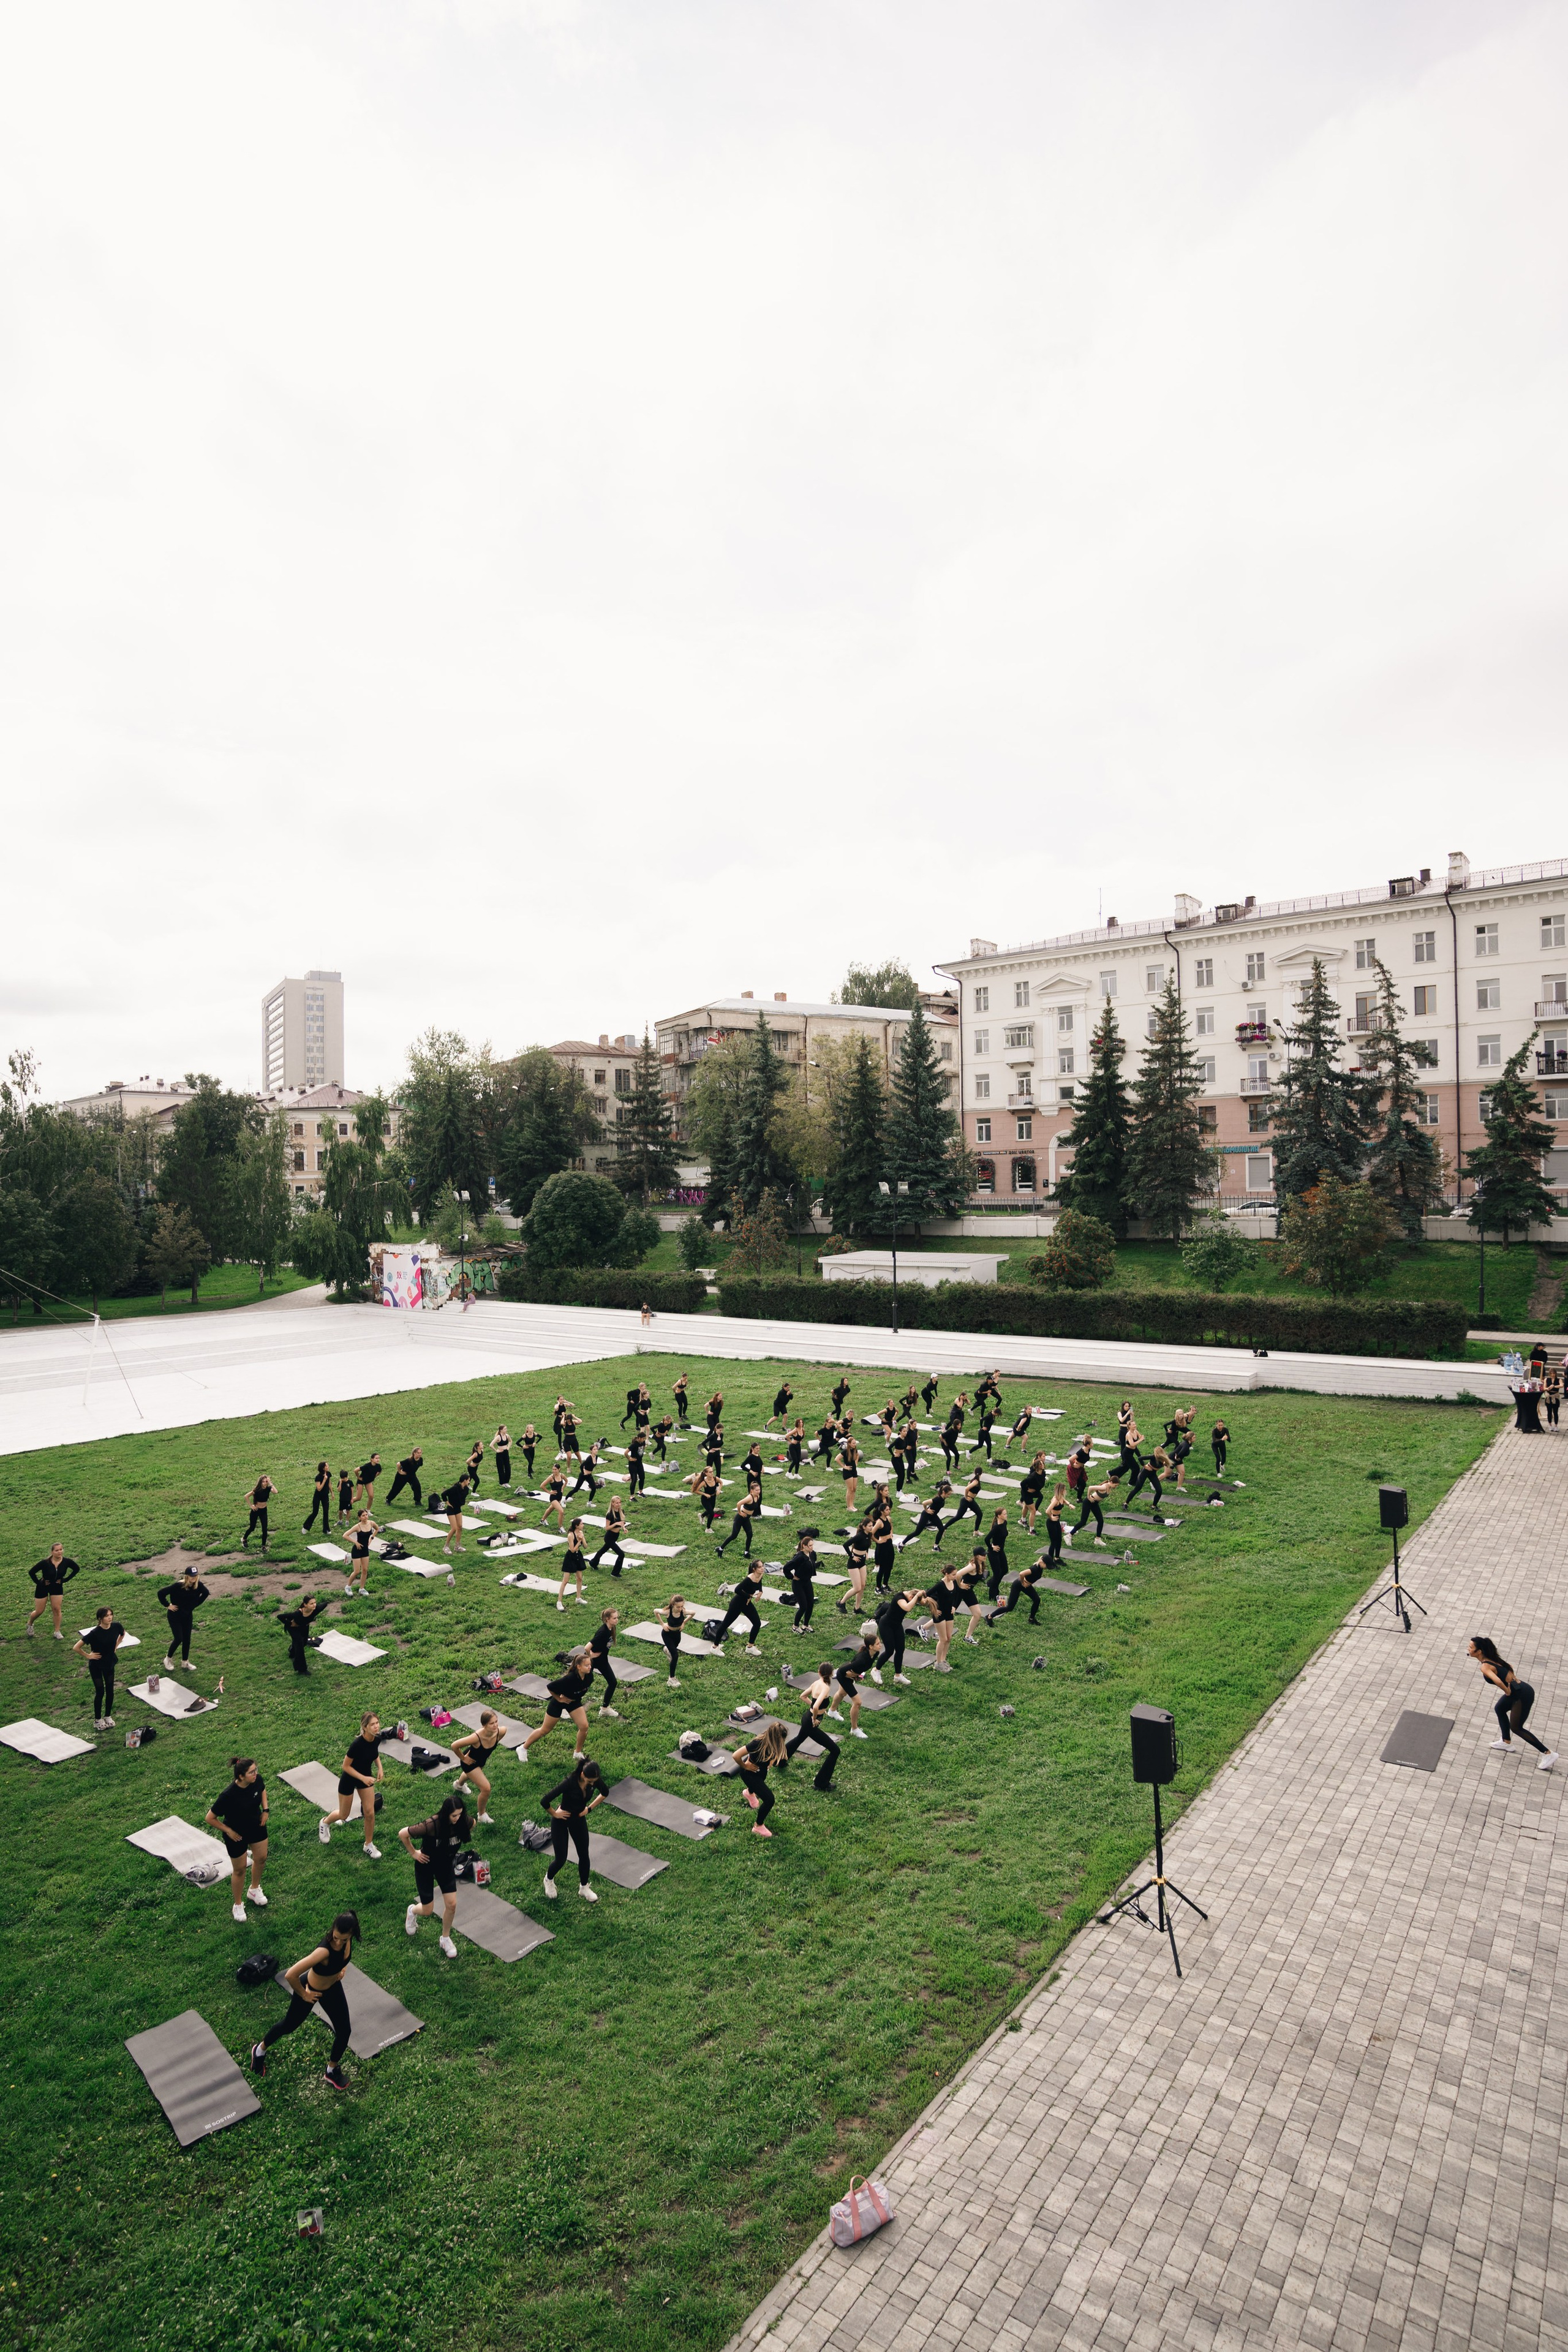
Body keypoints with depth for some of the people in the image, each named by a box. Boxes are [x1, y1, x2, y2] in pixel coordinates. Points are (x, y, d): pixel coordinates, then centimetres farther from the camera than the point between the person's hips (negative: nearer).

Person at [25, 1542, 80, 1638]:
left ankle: (57, 1632, 10)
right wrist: (38, 1582, -14)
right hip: (43, 1587, -2)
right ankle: (30, 1624, 41)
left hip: (57, 1587, 2)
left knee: (57, 1609, -2)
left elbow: (77, 1569, -3)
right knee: (39, 1611, 8)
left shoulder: (66, 1562, -20)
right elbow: (31, 1572, -18)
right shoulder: (45, 1563, -29)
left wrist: (65, 1580, -6)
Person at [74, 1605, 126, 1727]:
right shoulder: (95, 1633, -30)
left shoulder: (116, 1626, -16)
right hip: (96, 1665, -4)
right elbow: (76, 1647, -25)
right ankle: (97, 1720, 22)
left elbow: (123, 1634, 10)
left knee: (110, 1691, 12)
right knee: (100, 1692, 4)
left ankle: (108, 1716, 30)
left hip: (110, 1663, 4)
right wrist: (88, 1656, -16)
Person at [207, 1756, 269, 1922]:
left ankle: (254, 1889, 52)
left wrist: (265, 1810, -4)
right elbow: (210, 1818, -24)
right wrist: (228, 1831, -17)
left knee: (261, 1859, 22)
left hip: (257, 1826, 5)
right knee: (239, 1870, 15)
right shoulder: (228, 1795, -38)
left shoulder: (257, 1780, -23)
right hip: (237, 1835, -5)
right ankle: (238, 1904, 42)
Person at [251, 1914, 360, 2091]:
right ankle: (260, 2050, 54)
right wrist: (303, 1995, -23)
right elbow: (290, 1975, -42)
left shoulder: (348, 1939, -24)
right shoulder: (325, 1951, -45)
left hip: (333, 1987, 5)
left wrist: (342, 1968, -2)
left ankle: (333, 2070, 37)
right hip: (311, 1989, -5)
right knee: (290, 2025, 23)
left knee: (344, 2031, 8)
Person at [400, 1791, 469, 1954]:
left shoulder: (462, 1822, -23)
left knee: (452, 1905, -2)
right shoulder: (432, 1826, -37)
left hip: (446, 1864, 3)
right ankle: (412, 1911, 41)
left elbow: (472, 1824, 3)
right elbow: (402, 1834, -26)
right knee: (428, 1911, 5)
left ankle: (446, 1939, 24)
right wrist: (413, 1853, -13)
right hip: (426, 1865, -3)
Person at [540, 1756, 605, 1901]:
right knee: (561, 1858, 4)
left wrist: (590, 1808, -1)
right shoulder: (570, 1783, -37)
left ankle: (584, 1887, 32)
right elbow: (545, 1800, -34)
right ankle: (549, 1880, 36)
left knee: (584, 1855, 9)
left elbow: (604, 1793, 3)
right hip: (561, 1821, -4)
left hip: (579, 1820, 4)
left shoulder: (595, 1781, -21)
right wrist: (554, 1814, -18)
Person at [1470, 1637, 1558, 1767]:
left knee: (1516, 1727, 7)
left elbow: (1497, 1681, -37)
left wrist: (1507, 1691, -18)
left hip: (1522, 1695, -9)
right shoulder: (1492, 1659, 8)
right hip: (1520, 1690, 9)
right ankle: (1506, 1742, 42)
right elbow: (1509, 1667, 22)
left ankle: (1548, 1754, 15)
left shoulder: (1485, 1667, -21)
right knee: (1499, 1709, 27)